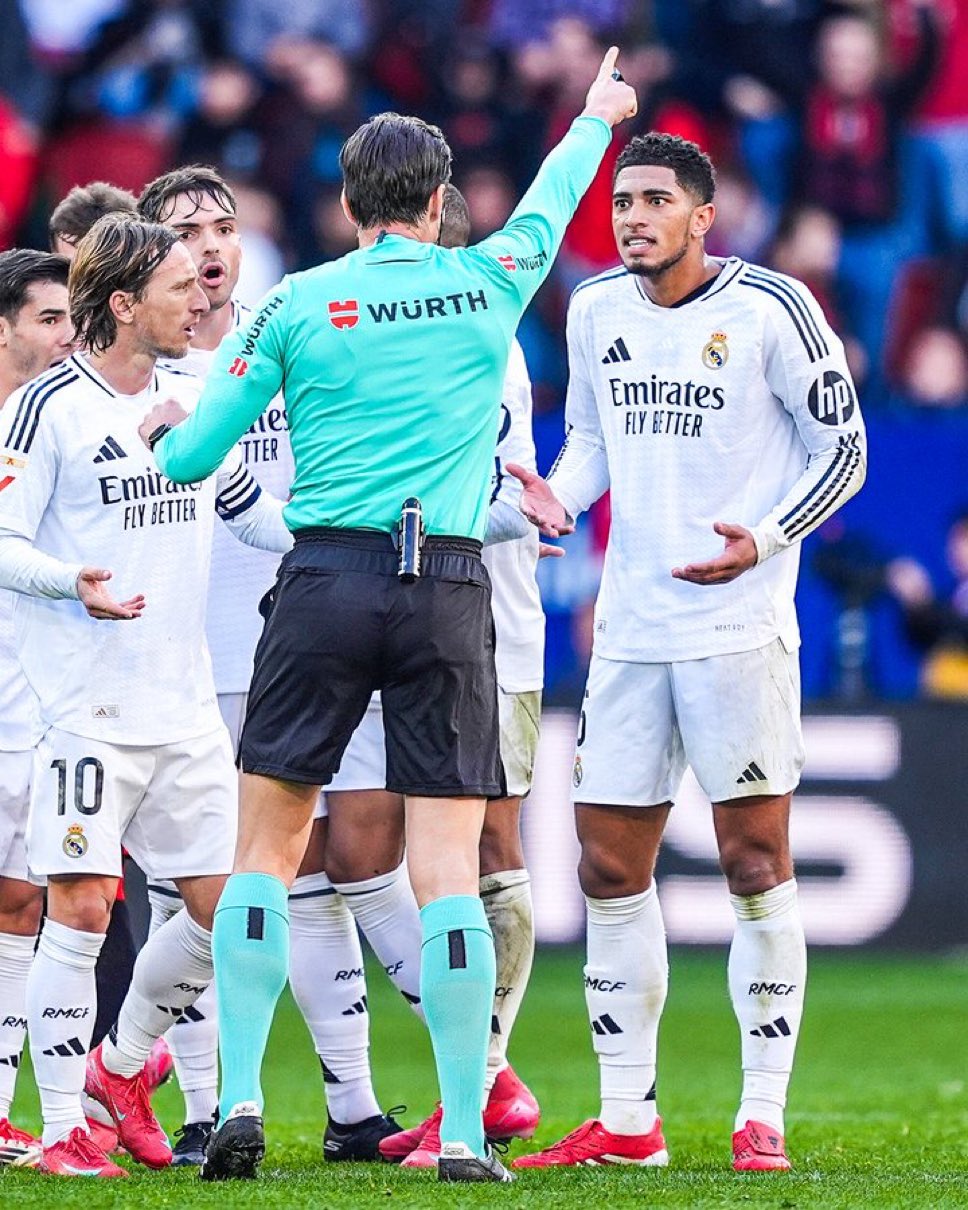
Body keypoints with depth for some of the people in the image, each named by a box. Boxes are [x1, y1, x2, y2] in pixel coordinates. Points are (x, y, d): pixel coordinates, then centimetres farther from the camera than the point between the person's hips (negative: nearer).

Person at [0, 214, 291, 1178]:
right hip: (85, 703, -7)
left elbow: (251, 511, 26)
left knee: (223, 905, 5)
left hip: (186, 703, 7)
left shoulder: (190, 400, 13)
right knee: (81, 908, -9)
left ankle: (121, 1067, 27)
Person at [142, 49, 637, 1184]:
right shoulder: (490, 283, 7)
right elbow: (547, 208, 31)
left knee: (267, 850, 7)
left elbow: (191, 458, 5)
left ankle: (239, 1099, -3)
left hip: (325, 580, -1)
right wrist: (597, 117, 50)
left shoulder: (297, 303, 3)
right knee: (447, 867, -1)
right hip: (449, 588, 1)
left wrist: (166, 427, 29)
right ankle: (464, 1131, -4)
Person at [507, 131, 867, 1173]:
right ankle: (626, 1119, 13)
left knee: (756, 863, -5)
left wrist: (767, 539, -18)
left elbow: (842, 447, -3)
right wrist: (559, 495, -1)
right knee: (610, 869, 5)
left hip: (739, 625, -6)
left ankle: (763, 1116, 0)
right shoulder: (596, 311, 9)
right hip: (631, 626, 6)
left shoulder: (768, 309, -8)